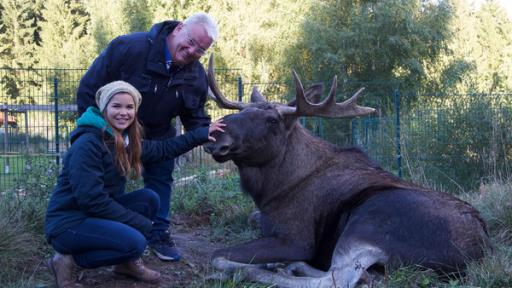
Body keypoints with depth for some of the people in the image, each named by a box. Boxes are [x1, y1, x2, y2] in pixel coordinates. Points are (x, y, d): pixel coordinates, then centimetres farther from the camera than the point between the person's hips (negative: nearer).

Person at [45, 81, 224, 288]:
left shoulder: (125, 141, 5)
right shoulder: (88, 144, -22)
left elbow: (163, 148, 19)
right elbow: (91, 199, -25)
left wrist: (202, 134, 17)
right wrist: (141, 223, -19)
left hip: (96, 215, 9)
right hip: (68, 224, -9)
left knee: (148, 199, -3)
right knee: (134, 242, -25)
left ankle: (128, 262, 10)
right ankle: (69, 260, -7)